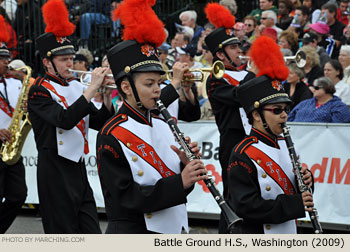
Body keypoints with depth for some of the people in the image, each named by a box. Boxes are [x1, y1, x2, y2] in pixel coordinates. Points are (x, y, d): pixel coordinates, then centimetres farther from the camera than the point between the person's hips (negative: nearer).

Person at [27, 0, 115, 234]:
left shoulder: (75, 86, 11)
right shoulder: (40, 90, -9)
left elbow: (99, 122, 11)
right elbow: (65, 120, -26)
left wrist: (107, 95, -5)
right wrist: (92, 88, -24)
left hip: (78, 168, 7)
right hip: (55, 170, -7)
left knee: (92, 233, 6)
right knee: (63, 232, -2)